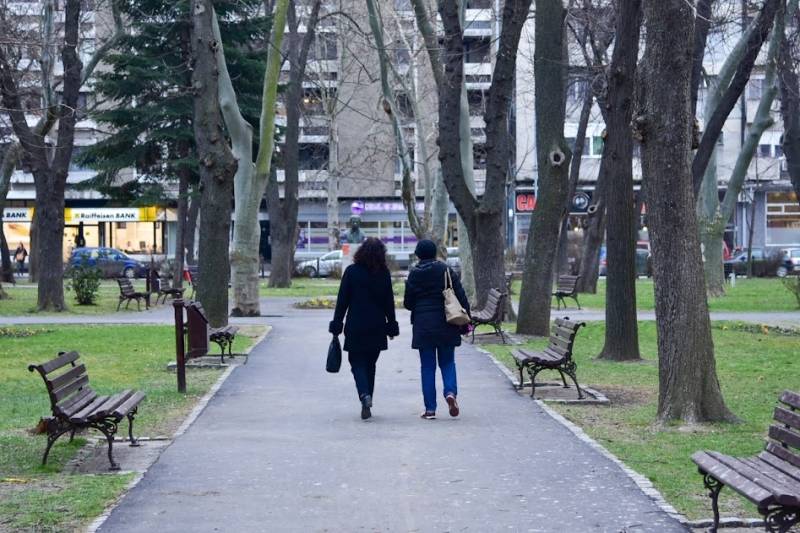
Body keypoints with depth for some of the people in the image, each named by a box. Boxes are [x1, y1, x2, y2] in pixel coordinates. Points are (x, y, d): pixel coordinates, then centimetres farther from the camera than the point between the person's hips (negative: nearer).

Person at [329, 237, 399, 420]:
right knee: (370, 364, 14)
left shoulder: (351, 271, -6)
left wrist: (337, 325, 0)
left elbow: (342, 300, -5)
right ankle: (367, 403, 17)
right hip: (377, 329, 2)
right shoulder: (384, 273, -2)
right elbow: (389, 302, 2)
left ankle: (365, 396, -21)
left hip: (355, 327, -2)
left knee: (357, 363, 3)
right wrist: (392, 326, 10)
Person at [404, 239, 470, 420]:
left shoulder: (414, 274, -4)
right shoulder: (447, 271, -1)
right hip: (446, 325, 1)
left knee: (427, 366, 5)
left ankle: (430, 408, 3)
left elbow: (407, 303, 1)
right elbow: (461, 297, -3)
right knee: (447, 362, 14)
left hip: (423, 326, -1)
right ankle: (450, 392, -12)